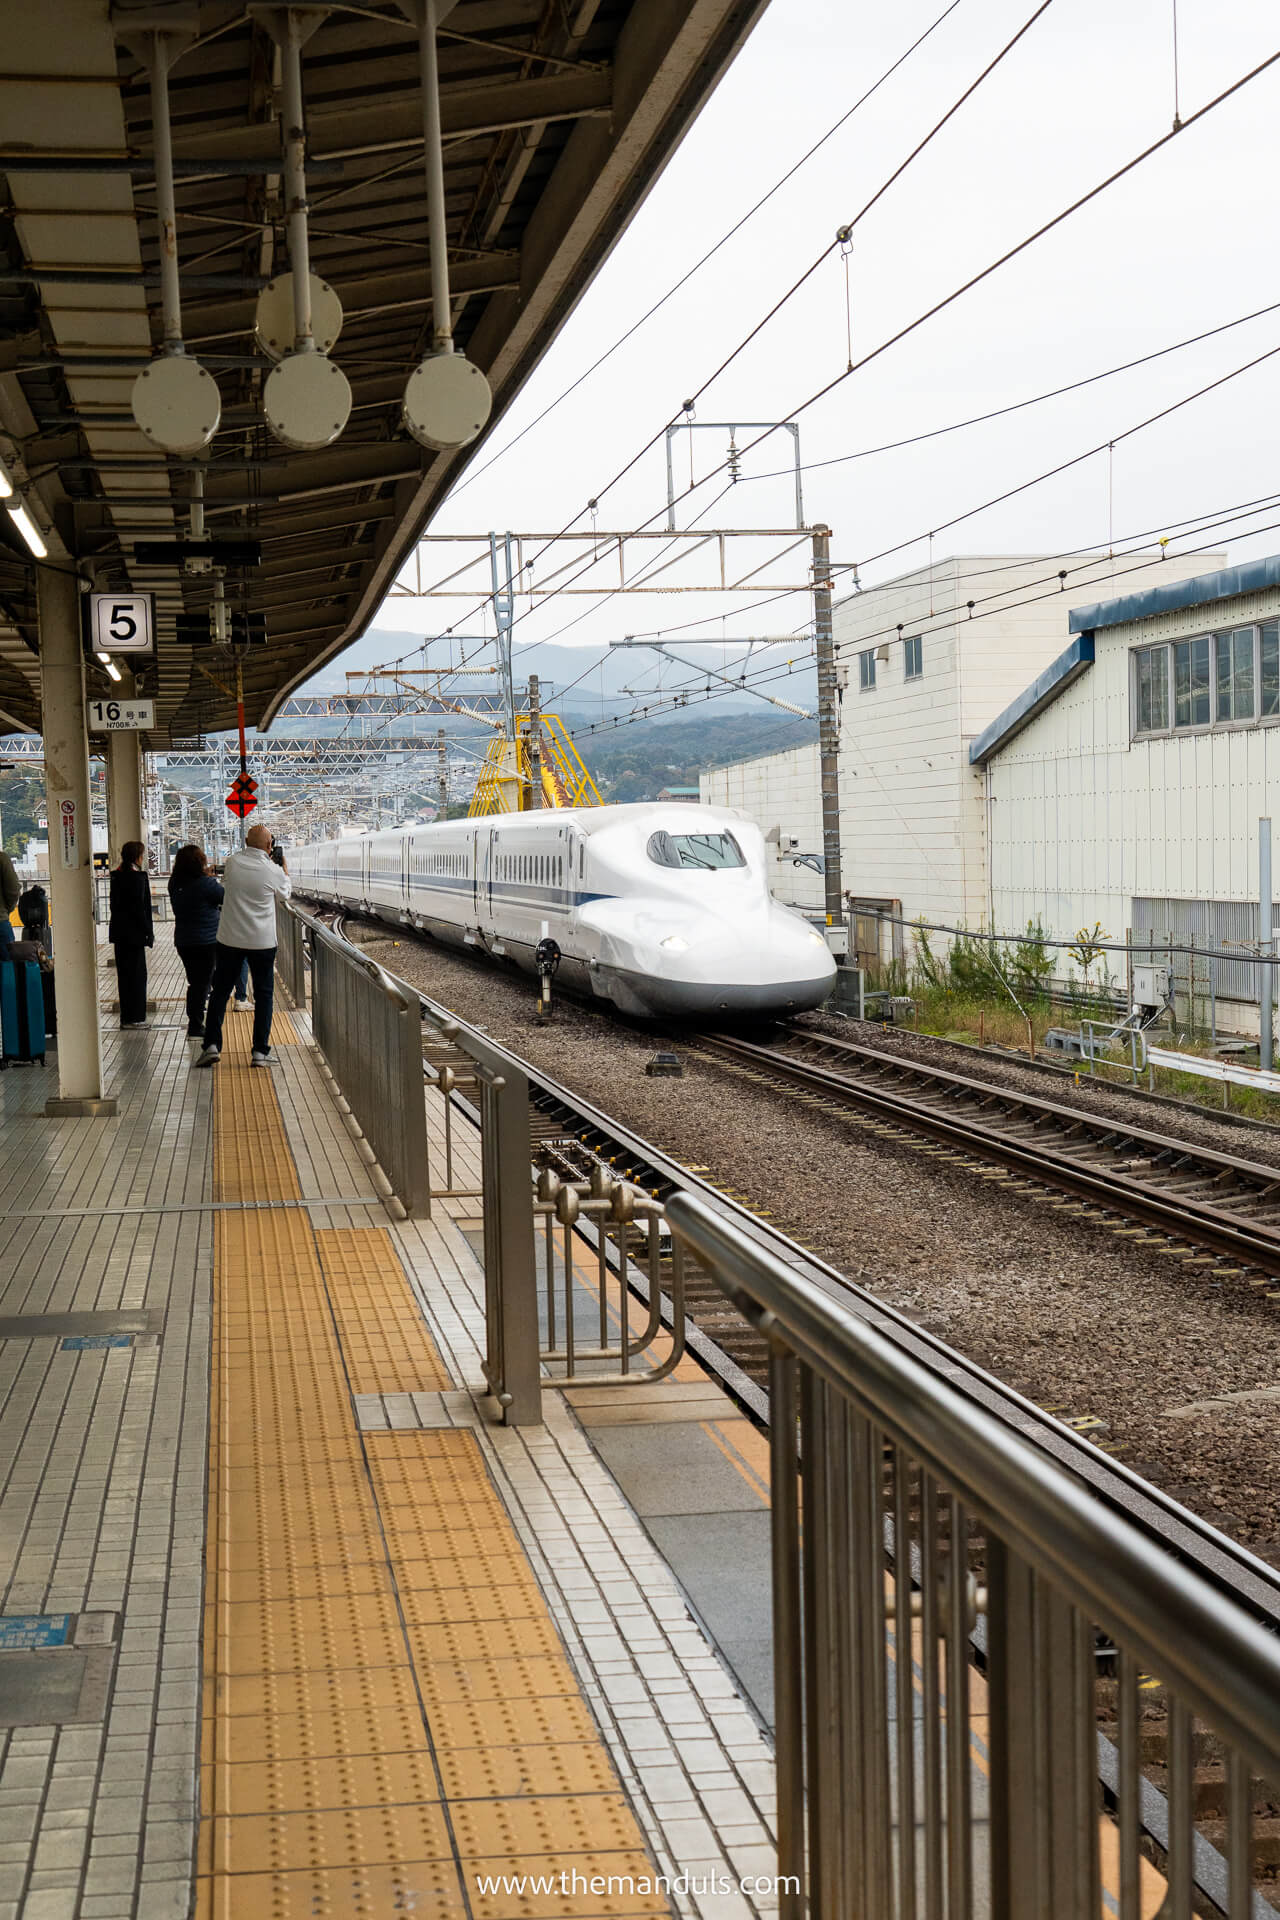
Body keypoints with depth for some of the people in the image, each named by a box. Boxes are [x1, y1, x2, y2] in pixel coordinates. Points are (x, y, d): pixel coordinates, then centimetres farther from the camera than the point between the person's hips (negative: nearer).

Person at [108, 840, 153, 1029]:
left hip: (119, 933, 8)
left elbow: (114, 904, 13)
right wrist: (149, 933, -11)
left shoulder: (117, 876, 9)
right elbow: (139, 907, -17)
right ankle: (136, 1017, 1)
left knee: (124, 974, 11)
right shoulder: (137, 876, -14)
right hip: (134, 933, -8)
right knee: (137, 973, -1)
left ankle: (126, 1017, 14)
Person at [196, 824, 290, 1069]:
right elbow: (285, 894, 8)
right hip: (262, 942, -2)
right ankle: (260, 1051, 6)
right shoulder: (272, 871, -12)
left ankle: (212, 1045, 0)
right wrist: (285, 872, 27)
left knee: (220, 993, 10)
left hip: (230, 939, 2)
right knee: (264, 995, 9)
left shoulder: (232, 863, -6)